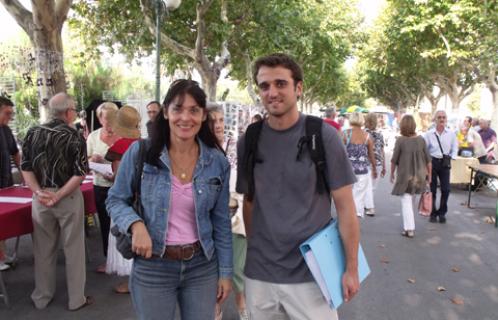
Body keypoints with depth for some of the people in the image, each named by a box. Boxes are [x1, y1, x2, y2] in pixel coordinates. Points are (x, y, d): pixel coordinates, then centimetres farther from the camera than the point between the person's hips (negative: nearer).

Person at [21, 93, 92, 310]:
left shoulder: (33, 133, 1)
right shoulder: (74, 136, -10)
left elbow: (25, 167, -2)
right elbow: (80, 174, -16)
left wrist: (39, 192, -7)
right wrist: (58, 195, -13)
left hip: (40, 197, 4)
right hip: (69, 198, -3)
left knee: (43, 249, 15)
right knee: (73, 248, 8)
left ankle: (41, 297, 29)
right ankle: (77, 299, 19)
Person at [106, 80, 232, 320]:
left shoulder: (217, 162, -2)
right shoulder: (140, 152, -9)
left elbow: (221, 221, 4)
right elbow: (115, 200, 0)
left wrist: (225, 271, 5)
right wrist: (136, 224, -20)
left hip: (202, 266, 2)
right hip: (152, 268, -2)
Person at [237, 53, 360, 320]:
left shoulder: (323, 136, -10)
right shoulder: (248, 141, -1)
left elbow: (345, 206, -7)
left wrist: (351, 268, -6)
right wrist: (253, 250, 9)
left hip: (311, 273, -3)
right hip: (259, 273, 3)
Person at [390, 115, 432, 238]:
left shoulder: (400, 140, -13)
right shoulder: (421, 140, -4)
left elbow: (394, 160, -8)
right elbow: (428, 160, 1)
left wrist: (392, 174, 6)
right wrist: (429, 175, 12)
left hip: (404, 175, -4)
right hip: (418, 175, 4)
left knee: (406, 201, 2)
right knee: (410, 199, 21)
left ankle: (409, 229, -2)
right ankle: (410, 225, 34)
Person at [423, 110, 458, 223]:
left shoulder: (451, 133, -2)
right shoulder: (429, 134, -7)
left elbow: (455, 147, 9)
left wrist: (452, 157, -4)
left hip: (445, 163, 2)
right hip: (432, 162, -1)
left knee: (446, 189, -1)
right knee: (432, 189, 6)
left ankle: (442, 213, 16)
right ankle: (433, 213, 19)